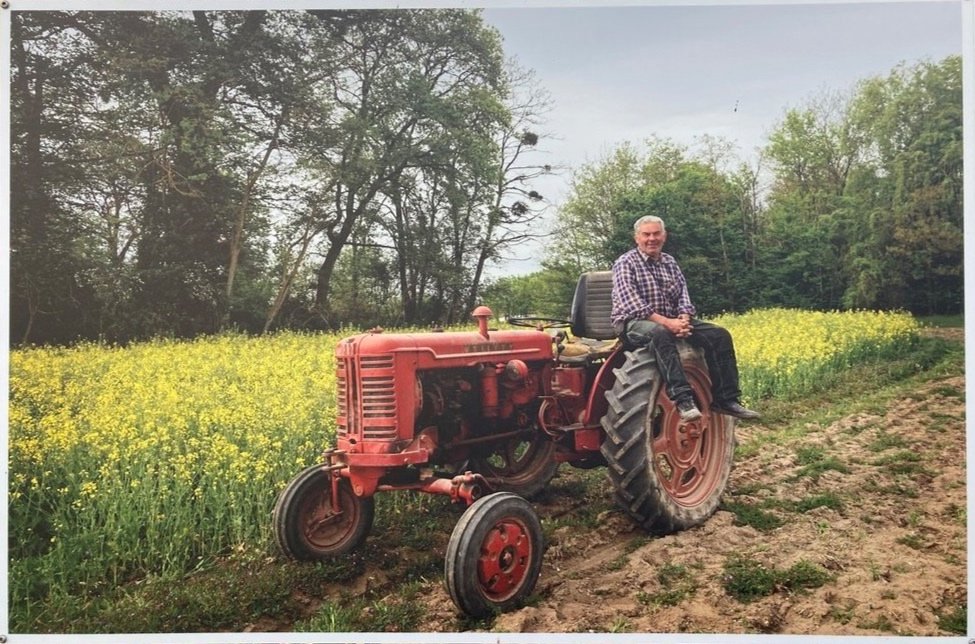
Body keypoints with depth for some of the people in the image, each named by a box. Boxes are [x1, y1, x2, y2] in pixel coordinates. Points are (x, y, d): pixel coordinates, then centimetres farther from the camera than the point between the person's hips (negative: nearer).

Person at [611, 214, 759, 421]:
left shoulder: (670, 262, 14)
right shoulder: (626, 263, -7)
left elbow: (683, 296, 6)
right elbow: (632, 304, -19)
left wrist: (683, 320, -16)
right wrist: (664, 321, -28)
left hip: (671, 321, 7)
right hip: (634, 322, -6)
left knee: (719, 334, -10)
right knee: (661, 334, -41)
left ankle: (726, 399, -9)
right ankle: (683, 398, -46)